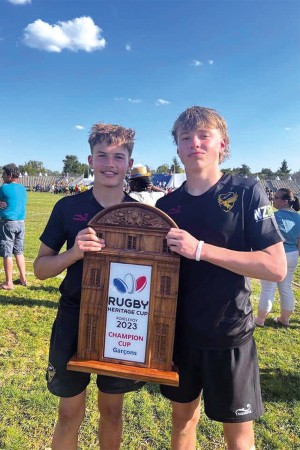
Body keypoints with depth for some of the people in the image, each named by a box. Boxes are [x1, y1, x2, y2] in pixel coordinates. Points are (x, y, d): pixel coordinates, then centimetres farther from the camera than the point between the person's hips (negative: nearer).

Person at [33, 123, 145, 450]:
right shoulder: (68, 207, -6)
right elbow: (40, 268, -4)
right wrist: (74, 253, -23)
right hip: (74, 319, -1)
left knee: (112, 409, 19)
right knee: (70, 413, 13)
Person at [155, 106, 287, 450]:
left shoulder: (246, 192, -10)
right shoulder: (166, 206, 1)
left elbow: (276, 267, -17)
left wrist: (200, 249, -24)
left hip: (229, 334, -3)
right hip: (178, 332, 4)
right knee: (182, 416, 21)